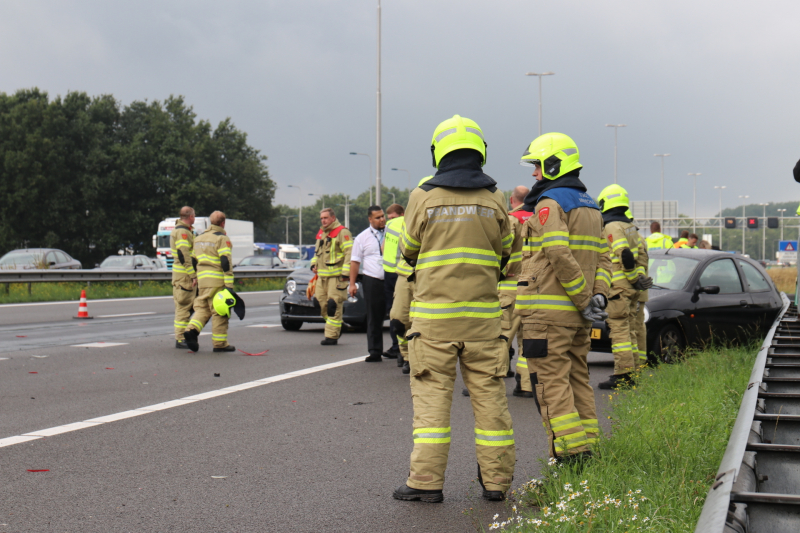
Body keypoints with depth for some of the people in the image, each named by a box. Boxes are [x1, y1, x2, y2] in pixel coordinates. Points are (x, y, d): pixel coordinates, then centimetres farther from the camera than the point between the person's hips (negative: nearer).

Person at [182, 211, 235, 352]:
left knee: (202, 308, 12)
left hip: (202, 280, 7)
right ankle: (220, 343, 0)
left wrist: (196, 281, 28)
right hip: (217, 281, -7)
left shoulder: (199, 237, 18)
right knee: (219, 312, -2)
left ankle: (191, 330, -12)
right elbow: (226, 262, -15)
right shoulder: (222, 238, -7)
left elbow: (193, 261, 21)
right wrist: (229, 285, -17)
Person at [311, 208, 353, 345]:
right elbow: (317, 251, 33)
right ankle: (337, 329, 23)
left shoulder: (342, 232, -8)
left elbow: (349, 253, -14)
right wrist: (314, 264, 16)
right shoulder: (321, 233, 19)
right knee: (322, 304, 7)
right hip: (322, 276, 8)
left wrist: (346, 273, -19)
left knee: (334, 305, -9)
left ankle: (332, 336, -7)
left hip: (337, 276, -8)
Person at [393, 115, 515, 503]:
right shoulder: (494, 198, 2)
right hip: (482, 314, 2)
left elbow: (408, 251, 8)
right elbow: (503, 254, 11)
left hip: (434, 312, -2)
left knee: (432, 394, 2)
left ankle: (426, 480, 1)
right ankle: (496, 479, 12)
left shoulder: (423, 197, -3)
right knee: (489, 394, 7)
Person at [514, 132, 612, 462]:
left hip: (548, 311, -9)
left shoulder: (550, 203, -10)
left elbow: (560, 256, -22)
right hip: (577, 315, 9)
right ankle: (586, 451, 19)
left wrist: (585, 299, -17)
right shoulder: (590, 206, 19)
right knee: (578, 379, 15)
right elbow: (603, 256, 13)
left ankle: (568, 455, -7)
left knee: (552, 385, -5)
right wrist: (599, 294, 1)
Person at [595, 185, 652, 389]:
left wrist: (634, 278, -13)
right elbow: (642, 253, 17)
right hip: (632, 288, 9)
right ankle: (633, 372, 16)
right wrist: (640, 275, 11)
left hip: (618, 286, -9)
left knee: (619, 329, -8)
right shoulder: (630, 226, 18)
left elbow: (624, 255, -21)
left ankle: (623, 374, -10)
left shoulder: (611, 227, -12)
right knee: (629, 328, 13)